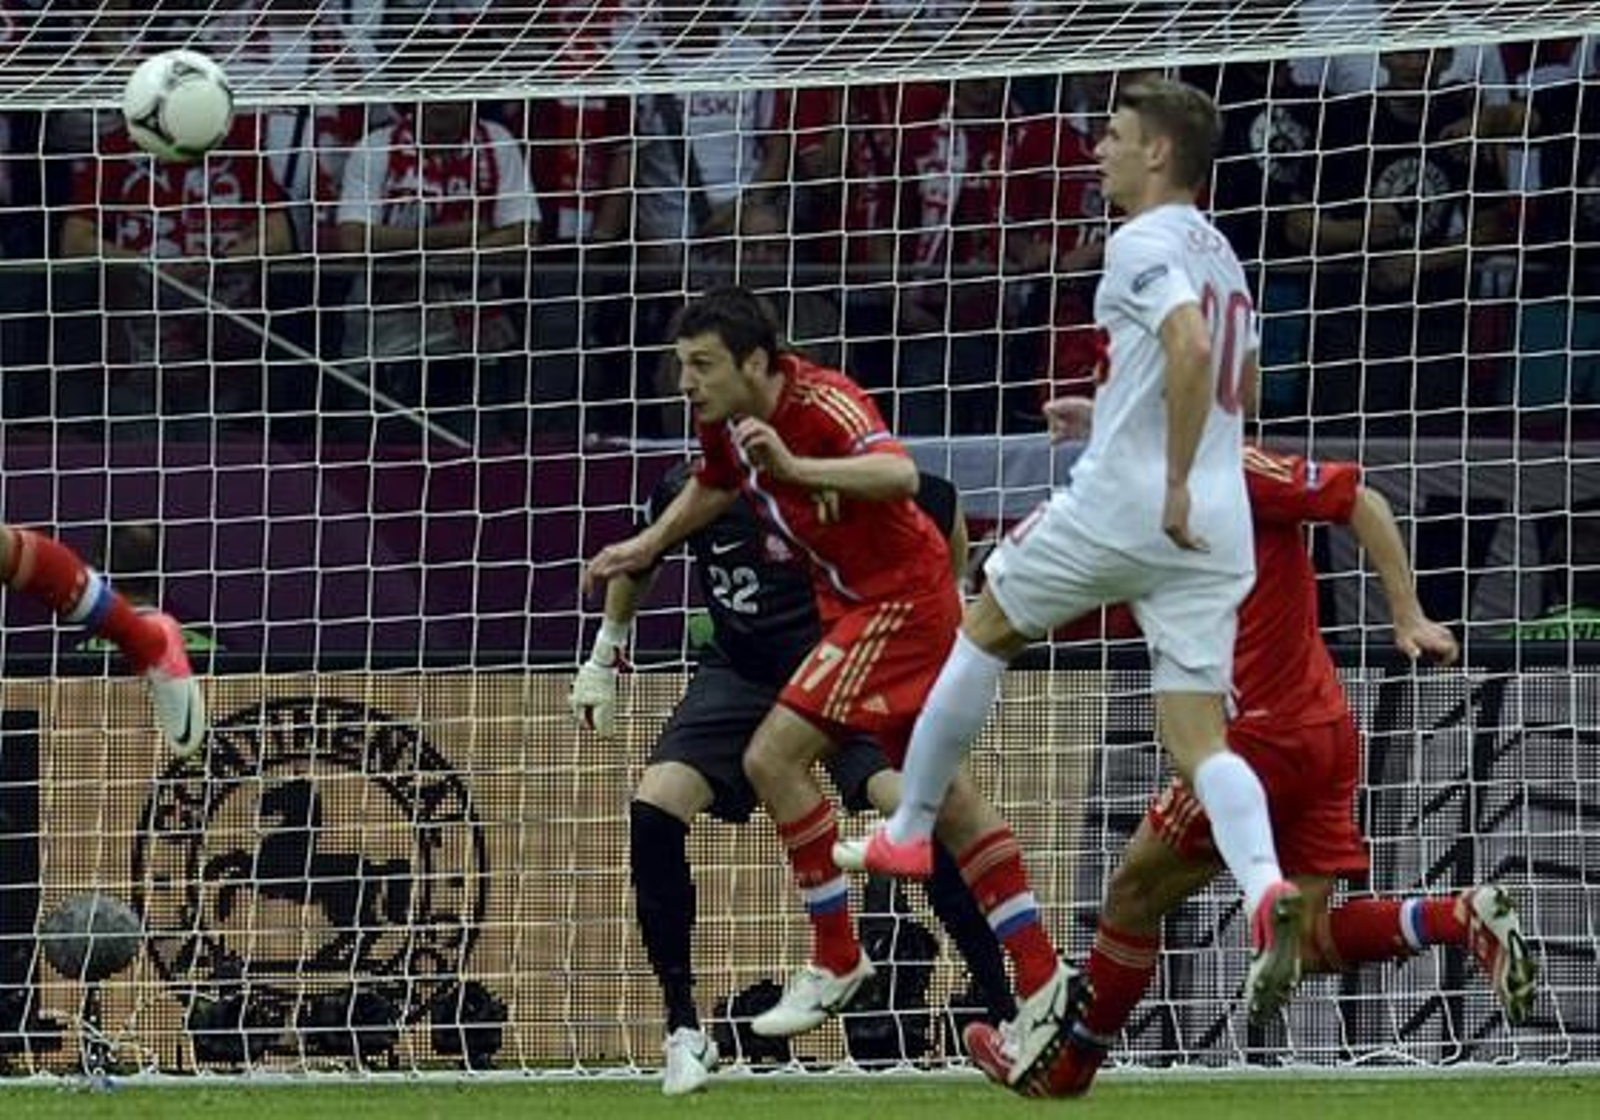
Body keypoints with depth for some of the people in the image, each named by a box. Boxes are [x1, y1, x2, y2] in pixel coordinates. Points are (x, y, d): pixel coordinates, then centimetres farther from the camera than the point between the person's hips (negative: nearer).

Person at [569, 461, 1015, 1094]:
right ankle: (684, 1030, -6)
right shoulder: (690, 491, -12)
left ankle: (1005, 1014, -13)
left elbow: (944, 509, 0)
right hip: (740, 678, 3)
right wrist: (604, 657, 22)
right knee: (653, 809, -21)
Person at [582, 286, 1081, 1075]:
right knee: (939, 793, 15)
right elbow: (715, 485, 25)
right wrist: (647, 546, 21)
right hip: (857, 601, 10)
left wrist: (797, 468, -55)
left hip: (899, 601, -10)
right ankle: (1042, 979, 21)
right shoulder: (725, 421, 1)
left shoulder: (821, 402, -25)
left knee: (774, 757, -15)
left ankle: (836, 960, -5)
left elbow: (900, 475, -44)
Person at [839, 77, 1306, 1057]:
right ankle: (1267, 888, -29)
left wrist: (1174, 487, -21)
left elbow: (1191, 350, -26)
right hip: (1218, 525, 7)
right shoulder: (1219, 253, 19)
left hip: (1124, 501, -7)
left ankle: (907, 832, 26)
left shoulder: (1144, 243, -8)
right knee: (1199, 737, -1)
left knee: (985, 627, 18)